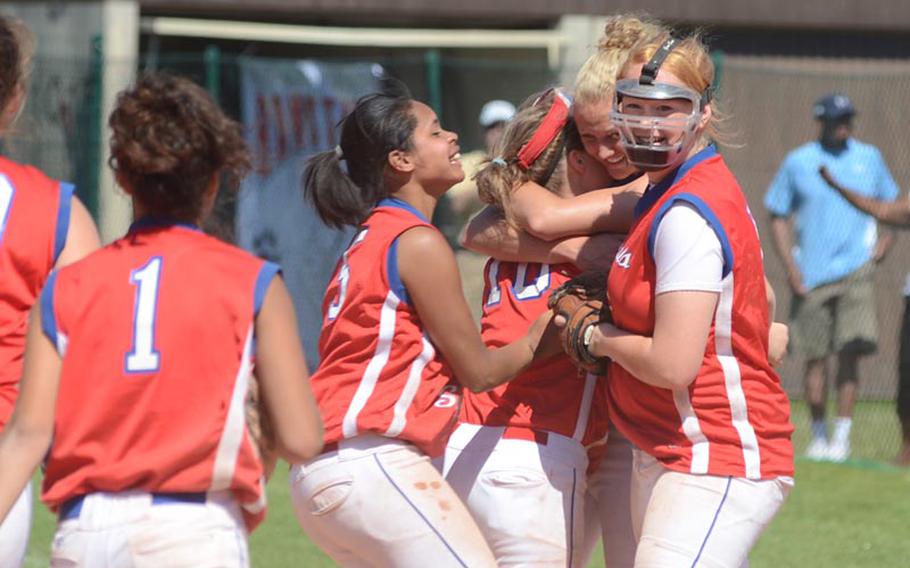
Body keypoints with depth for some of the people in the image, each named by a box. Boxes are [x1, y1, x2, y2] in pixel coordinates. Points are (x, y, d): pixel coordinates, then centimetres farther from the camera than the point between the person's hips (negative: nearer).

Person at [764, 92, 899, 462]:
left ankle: (842, 435, -10)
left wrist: (885, 241, 4)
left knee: (851, 351, -11)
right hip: (811, 275, 0)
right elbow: (778, 217, 6)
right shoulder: (797, 163, 2)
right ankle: (818, 436, 15)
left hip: (856, 269, 0)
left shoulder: (869, 158, 8)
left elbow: (891, 203, 21)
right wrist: (791, 269, -3)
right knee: (815, 357, 2)